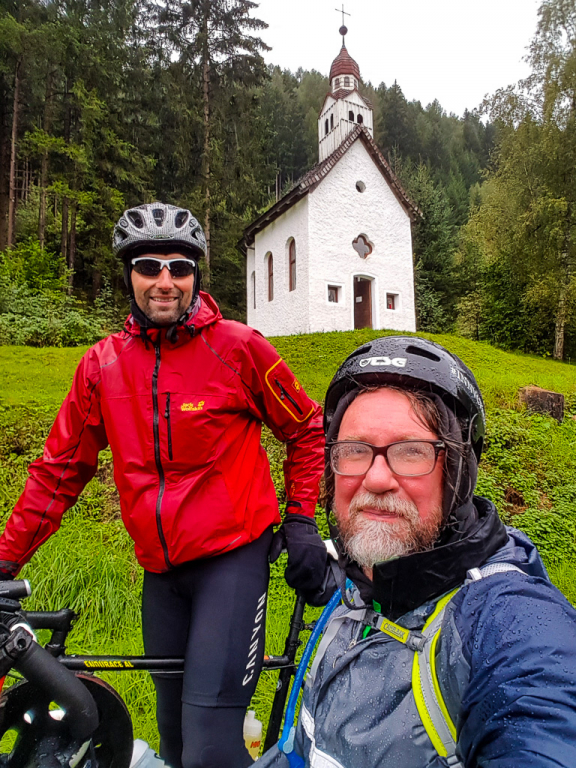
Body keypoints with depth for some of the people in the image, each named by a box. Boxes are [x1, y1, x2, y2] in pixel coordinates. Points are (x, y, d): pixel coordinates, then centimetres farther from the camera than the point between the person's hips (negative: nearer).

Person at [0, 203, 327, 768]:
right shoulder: (102, 364, 0)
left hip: (232, 556, -4)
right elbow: (60, 469, 8)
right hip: (160, 568, 5)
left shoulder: (239, 348, -9)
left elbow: (306, 431, 2)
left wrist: (300, 518, -4)